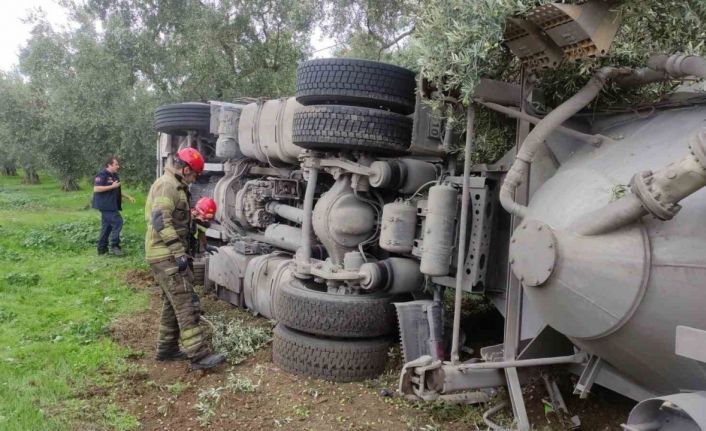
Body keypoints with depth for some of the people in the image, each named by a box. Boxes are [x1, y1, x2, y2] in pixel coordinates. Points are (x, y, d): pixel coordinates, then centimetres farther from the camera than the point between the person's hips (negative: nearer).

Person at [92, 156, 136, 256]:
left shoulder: (115, 176, 17)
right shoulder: (102, 175, -12)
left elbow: (118, 191, 28)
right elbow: (96, 189, -22)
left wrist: (129, 197, 19)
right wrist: (112, 186, -21)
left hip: (112, 206, 10)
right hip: (105, 205, -10)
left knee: (107, 226, 12)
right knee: (117, 222, -14)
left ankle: (102, 248, 18)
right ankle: (114, 246, -10)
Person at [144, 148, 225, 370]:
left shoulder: (174, 186, 19)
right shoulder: (167, 185, -15)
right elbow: (160, 220, -25)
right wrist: (179, 252, -28)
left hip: (168, 255, 11)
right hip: (166, 256, -11)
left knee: (172, 303, 17)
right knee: (185, 304, -12)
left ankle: (166, 348, 26)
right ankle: (199, 355, -11)